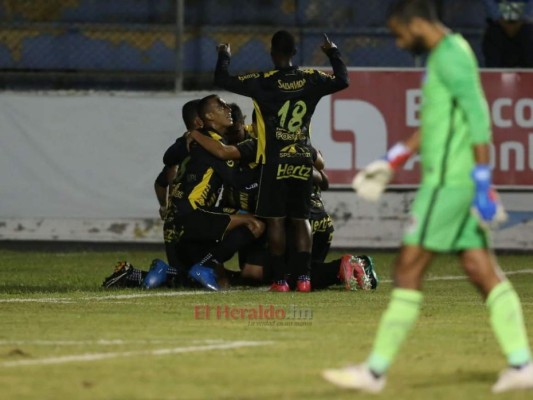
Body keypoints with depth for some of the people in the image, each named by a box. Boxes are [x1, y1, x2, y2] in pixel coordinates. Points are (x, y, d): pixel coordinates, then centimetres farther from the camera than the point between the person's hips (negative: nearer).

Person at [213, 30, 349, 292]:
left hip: (274, 162, -3)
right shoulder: (310, 80, 1)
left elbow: (223, 80, -7)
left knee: (275, 219, 2)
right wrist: (333, 53, 32)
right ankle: (303, 276, 0)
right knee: (301, 218, 9)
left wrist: (224, 56, 13)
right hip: (302, 160, 3)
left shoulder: (263, 82, -8)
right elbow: (342, 81, 17)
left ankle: (280, 278, -1)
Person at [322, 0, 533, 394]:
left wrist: (483, 183, -23)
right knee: (481, 269, 6)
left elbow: (479, 119, -20)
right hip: (453, 181, 10)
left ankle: (376, 370, -4)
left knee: (408, 269, -7)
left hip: (448, 181, -10)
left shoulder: (451, 56, -13)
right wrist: (392, 160, 28)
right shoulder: (445, 55, 18)